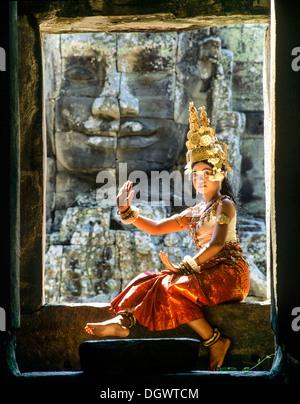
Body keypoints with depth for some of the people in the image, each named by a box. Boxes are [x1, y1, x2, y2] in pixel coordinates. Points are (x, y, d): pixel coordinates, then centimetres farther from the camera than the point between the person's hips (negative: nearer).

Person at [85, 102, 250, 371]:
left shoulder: (225, 205, -1)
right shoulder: (193, 213, 23)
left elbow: (217, 243, -16)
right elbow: (155, 228, 20)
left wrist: (184, 266, -23)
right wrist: (127, 212, 5)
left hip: (229, 271, -7)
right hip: (206, 271, 8)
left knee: (174, 287, -31)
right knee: (150, 280, -12)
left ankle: (215, 341, -29)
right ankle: (123, 320, -35)